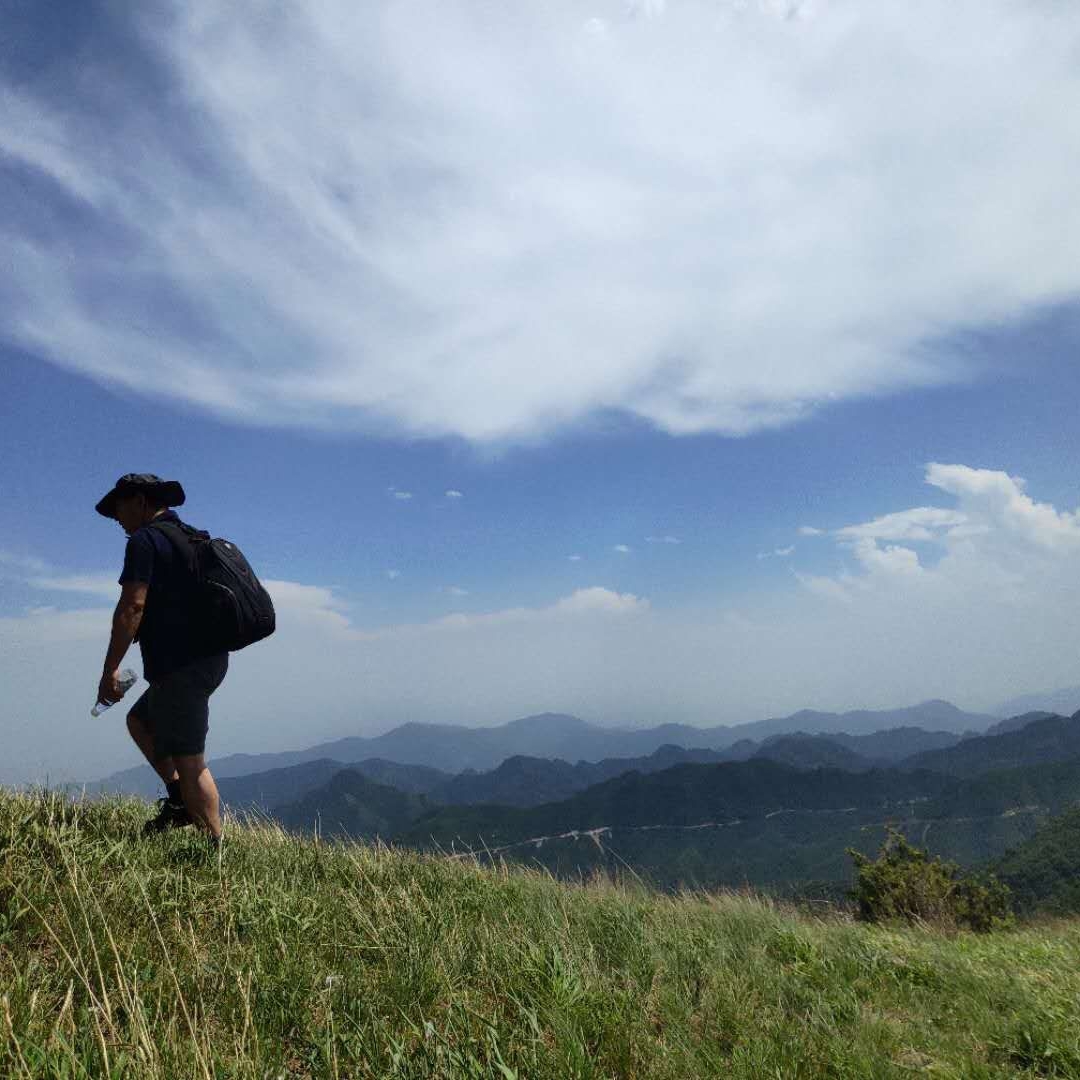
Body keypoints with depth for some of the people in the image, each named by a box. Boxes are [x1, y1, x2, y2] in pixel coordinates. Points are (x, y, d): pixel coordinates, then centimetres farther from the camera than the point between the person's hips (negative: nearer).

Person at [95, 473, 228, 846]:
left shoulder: (145, 540, -8)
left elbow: (132, 607, -18)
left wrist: (110, 670, -13)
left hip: (178, 666, -9)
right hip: (208, 658, 10)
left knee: (189, 762, -4)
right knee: (140, 720, 26)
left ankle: (214, 846, 0)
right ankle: (180, 798, 20)